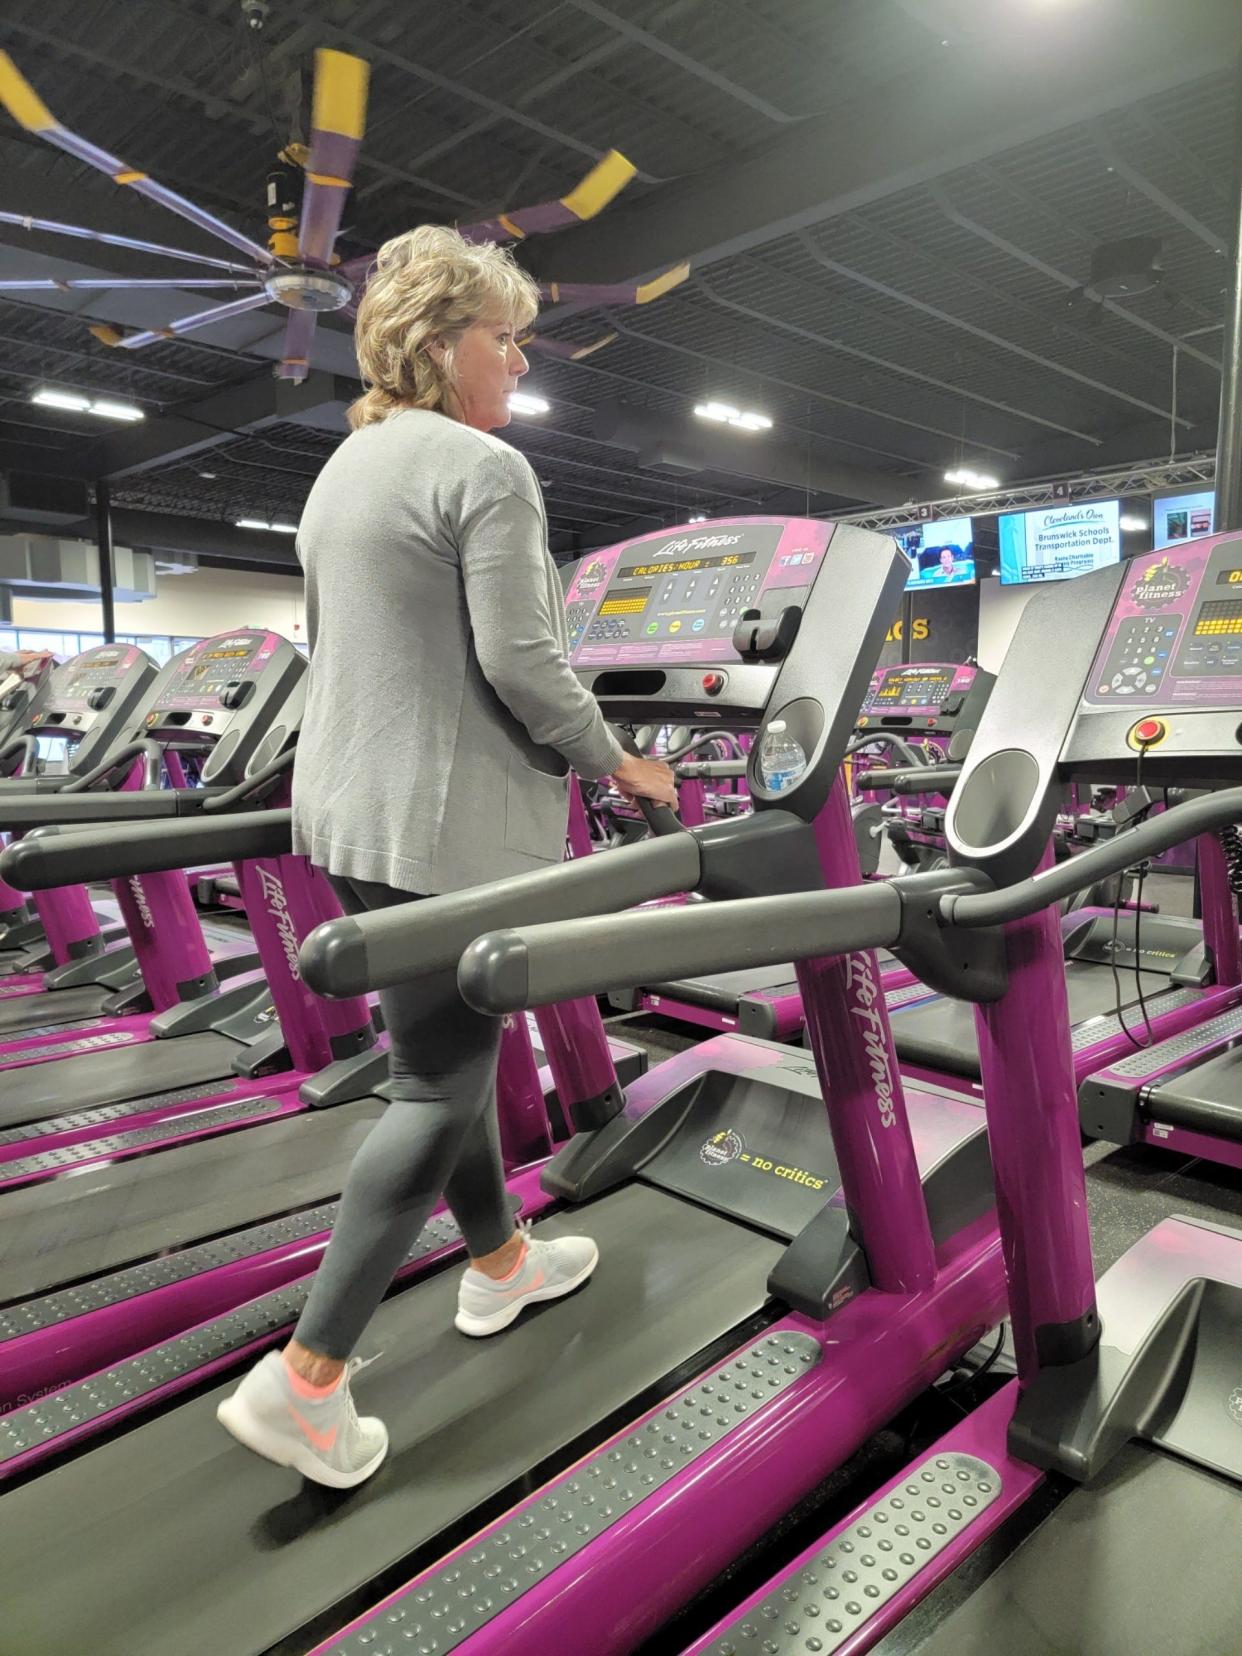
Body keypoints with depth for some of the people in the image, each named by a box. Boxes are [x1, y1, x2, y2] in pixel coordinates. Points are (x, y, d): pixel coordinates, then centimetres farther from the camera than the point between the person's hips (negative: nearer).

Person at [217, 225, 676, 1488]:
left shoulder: (342, 470, 15)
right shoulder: (485, 470, -13)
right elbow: (521, 663, -19)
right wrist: (615, 762, -4)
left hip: (345, 812, 9)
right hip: (450, 824, -9)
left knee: (448, 1049, 20)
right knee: (440, 1085, 1)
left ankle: (498, 1262, 39)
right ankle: (304, 1377, 8)